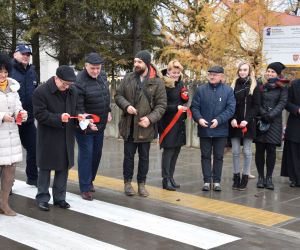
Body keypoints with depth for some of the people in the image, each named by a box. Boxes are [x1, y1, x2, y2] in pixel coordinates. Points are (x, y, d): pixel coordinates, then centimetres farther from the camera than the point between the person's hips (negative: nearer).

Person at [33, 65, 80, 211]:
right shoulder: (41, 91, -13)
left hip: (66, 138, 5)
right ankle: (42, 198, 17)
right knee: (45, 168, 5)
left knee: (63, 168, 11)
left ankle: (59, 198, 23)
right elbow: (40, 114, -17)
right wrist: (59, 118, -27)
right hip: (48, 138, -5)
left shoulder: (72, 91, 5)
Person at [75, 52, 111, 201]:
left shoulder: (102, 75, 2)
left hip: (101, 123, 8)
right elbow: (78, 107, -22)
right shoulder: (80, 81, -23)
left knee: (97, 153, 15)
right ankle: (85, 188, 5)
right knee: (86, 155, -3)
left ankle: (90, 180, 32)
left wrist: (108, 111, 14)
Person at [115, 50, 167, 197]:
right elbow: (118, 95, 6)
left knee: (144, 156, 10)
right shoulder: (128, 78, 2)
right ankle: (127, 182, 22)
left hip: (145, 127, -1)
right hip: (129, 125, 1)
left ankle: (141, 184, 22)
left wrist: (150, 118, -18)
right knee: (129, 155, 9)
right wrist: (126, 106, -14)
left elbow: (161, 105, -5)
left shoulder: (157, 82, -5)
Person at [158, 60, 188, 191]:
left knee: (176, 150, 11)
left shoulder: (180, 84, 10)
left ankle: (171, 177, 21)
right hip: (168, 122, -7)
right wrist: (176, 108, -21)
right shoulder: (163, 85, -12)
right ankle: (166, 180, 2)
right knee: (168, 150, -5)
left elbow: (185, 100, 20)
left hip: (179, 122, 7)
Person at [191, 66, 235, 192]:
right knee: (205, 156, 8)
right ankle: (207, 181, 15)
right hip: (204, 129, 1)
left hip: (221, 130, -1)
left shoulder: (228, 90, -3)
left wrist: (219, 120, -20)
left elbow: (230, 109, -8)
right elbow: (194, 107, 0)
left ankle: (217, 181, 18)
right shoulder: (201, 89, 0)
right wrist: (199, 118, -18)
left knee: (218, 156, 8)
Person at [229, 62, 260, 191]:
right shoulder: (234, 85, 10)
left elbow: (256, 106, -2)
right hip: (234, 124, 2)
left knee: (247, 151, 0)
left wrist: (247, 120, -13)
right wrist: (232, 119, -9)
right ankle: (236, 177, 9)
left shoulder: (254, 86, 3)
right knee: (235, 152, 3)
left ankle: (245, 178, 6)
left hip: (248, 124, -2)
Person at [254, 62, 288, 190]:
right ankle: (261, 177, 11)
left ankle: (269, 177, 7)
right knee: (259, 149, 2)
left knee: (271, 149, -1)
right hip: (260, 121, 1)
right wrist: (264, 114, -15)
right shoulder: (260, 86, 9)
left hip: (274, 122, -1)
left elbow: (282, 103, -6)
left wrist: (271, 115, -18)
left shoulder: (282, 88, 6)